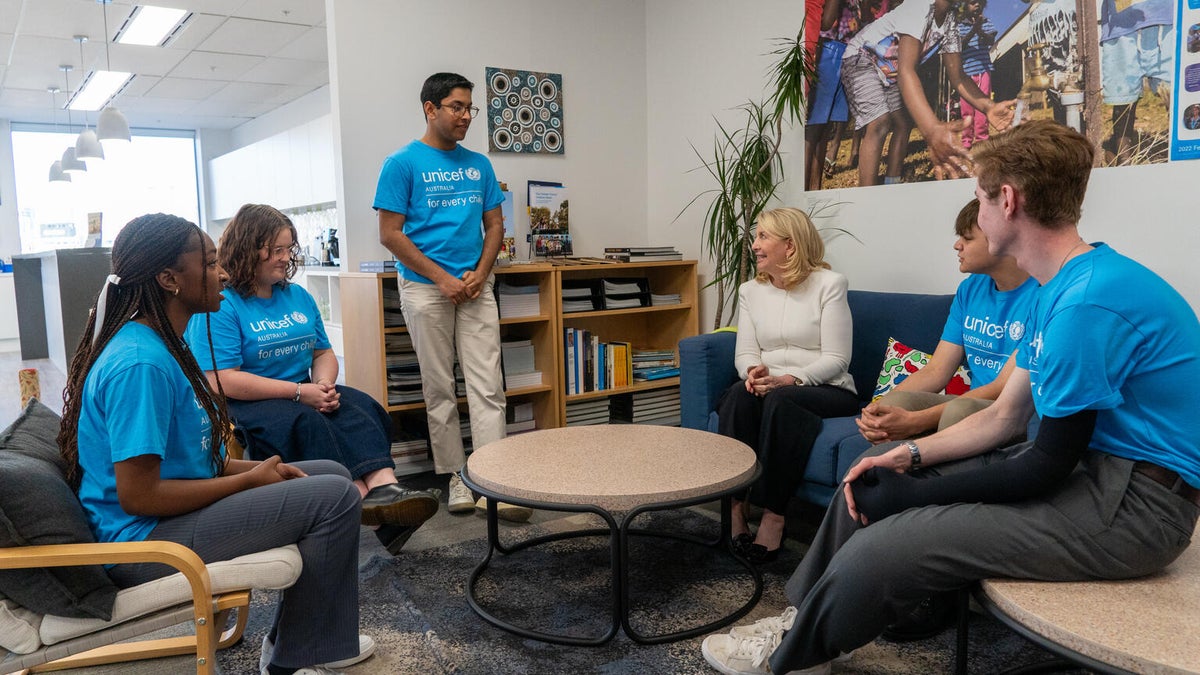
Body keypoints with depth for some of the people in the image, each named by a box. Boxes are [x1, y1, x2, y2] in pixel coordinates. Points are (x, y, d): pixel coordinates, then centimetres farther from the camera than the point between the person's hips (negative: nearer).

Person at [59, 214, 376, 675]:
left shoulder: (158, 342, 8)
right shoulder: (140, 363, -24)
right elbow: (137, 496, -25)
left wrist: (255, 467, 1)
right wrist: (250, 479, -15)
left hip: (173, 510, 10)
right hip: (144, 540, -10)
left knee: (332, 474, 11)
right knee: (334, 498, -17)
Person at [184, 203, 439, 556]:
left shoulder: (298, 296, 16)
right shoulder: (219, 306, -7)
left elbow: (324, 354, 18)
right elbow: (222, 381, -17)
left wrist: (323, 386, -7)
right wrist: (299, 392, -20)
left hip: (305, 395, 6)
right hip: (246, 406, -6)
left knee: (363, 407, -24)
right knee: (309, 423, -36)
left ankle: (384, 486, -44)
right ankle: (362, 495, -39)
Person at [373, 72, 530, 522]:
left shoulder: (478, 165, 12)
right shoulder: (403, 163, -2)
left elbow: (494, 225, 13)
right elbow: (390, 234, -6)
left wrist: (480, 273, -5)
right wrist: (442, 278, -12)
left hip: (476, 287, 4)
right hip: (425, 288, -3)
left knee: (487, 386, -3)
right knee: (439, 389, 4)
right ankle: (456, 478, 15)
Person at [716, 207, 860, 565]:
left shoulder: (829, 284, -4)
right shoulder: (750, 290, 12)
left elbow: (836, 359, -10)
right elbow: (745, 352, 6)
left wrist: (788, 379, -24)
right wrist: (754, 371, -18)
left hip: (827, 389, -4)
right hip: (772, 386, 4)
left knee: (779, 400, -36)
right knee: (739, 394, -30)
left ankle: (773, 518, -32)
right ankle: (734, 508, -32)